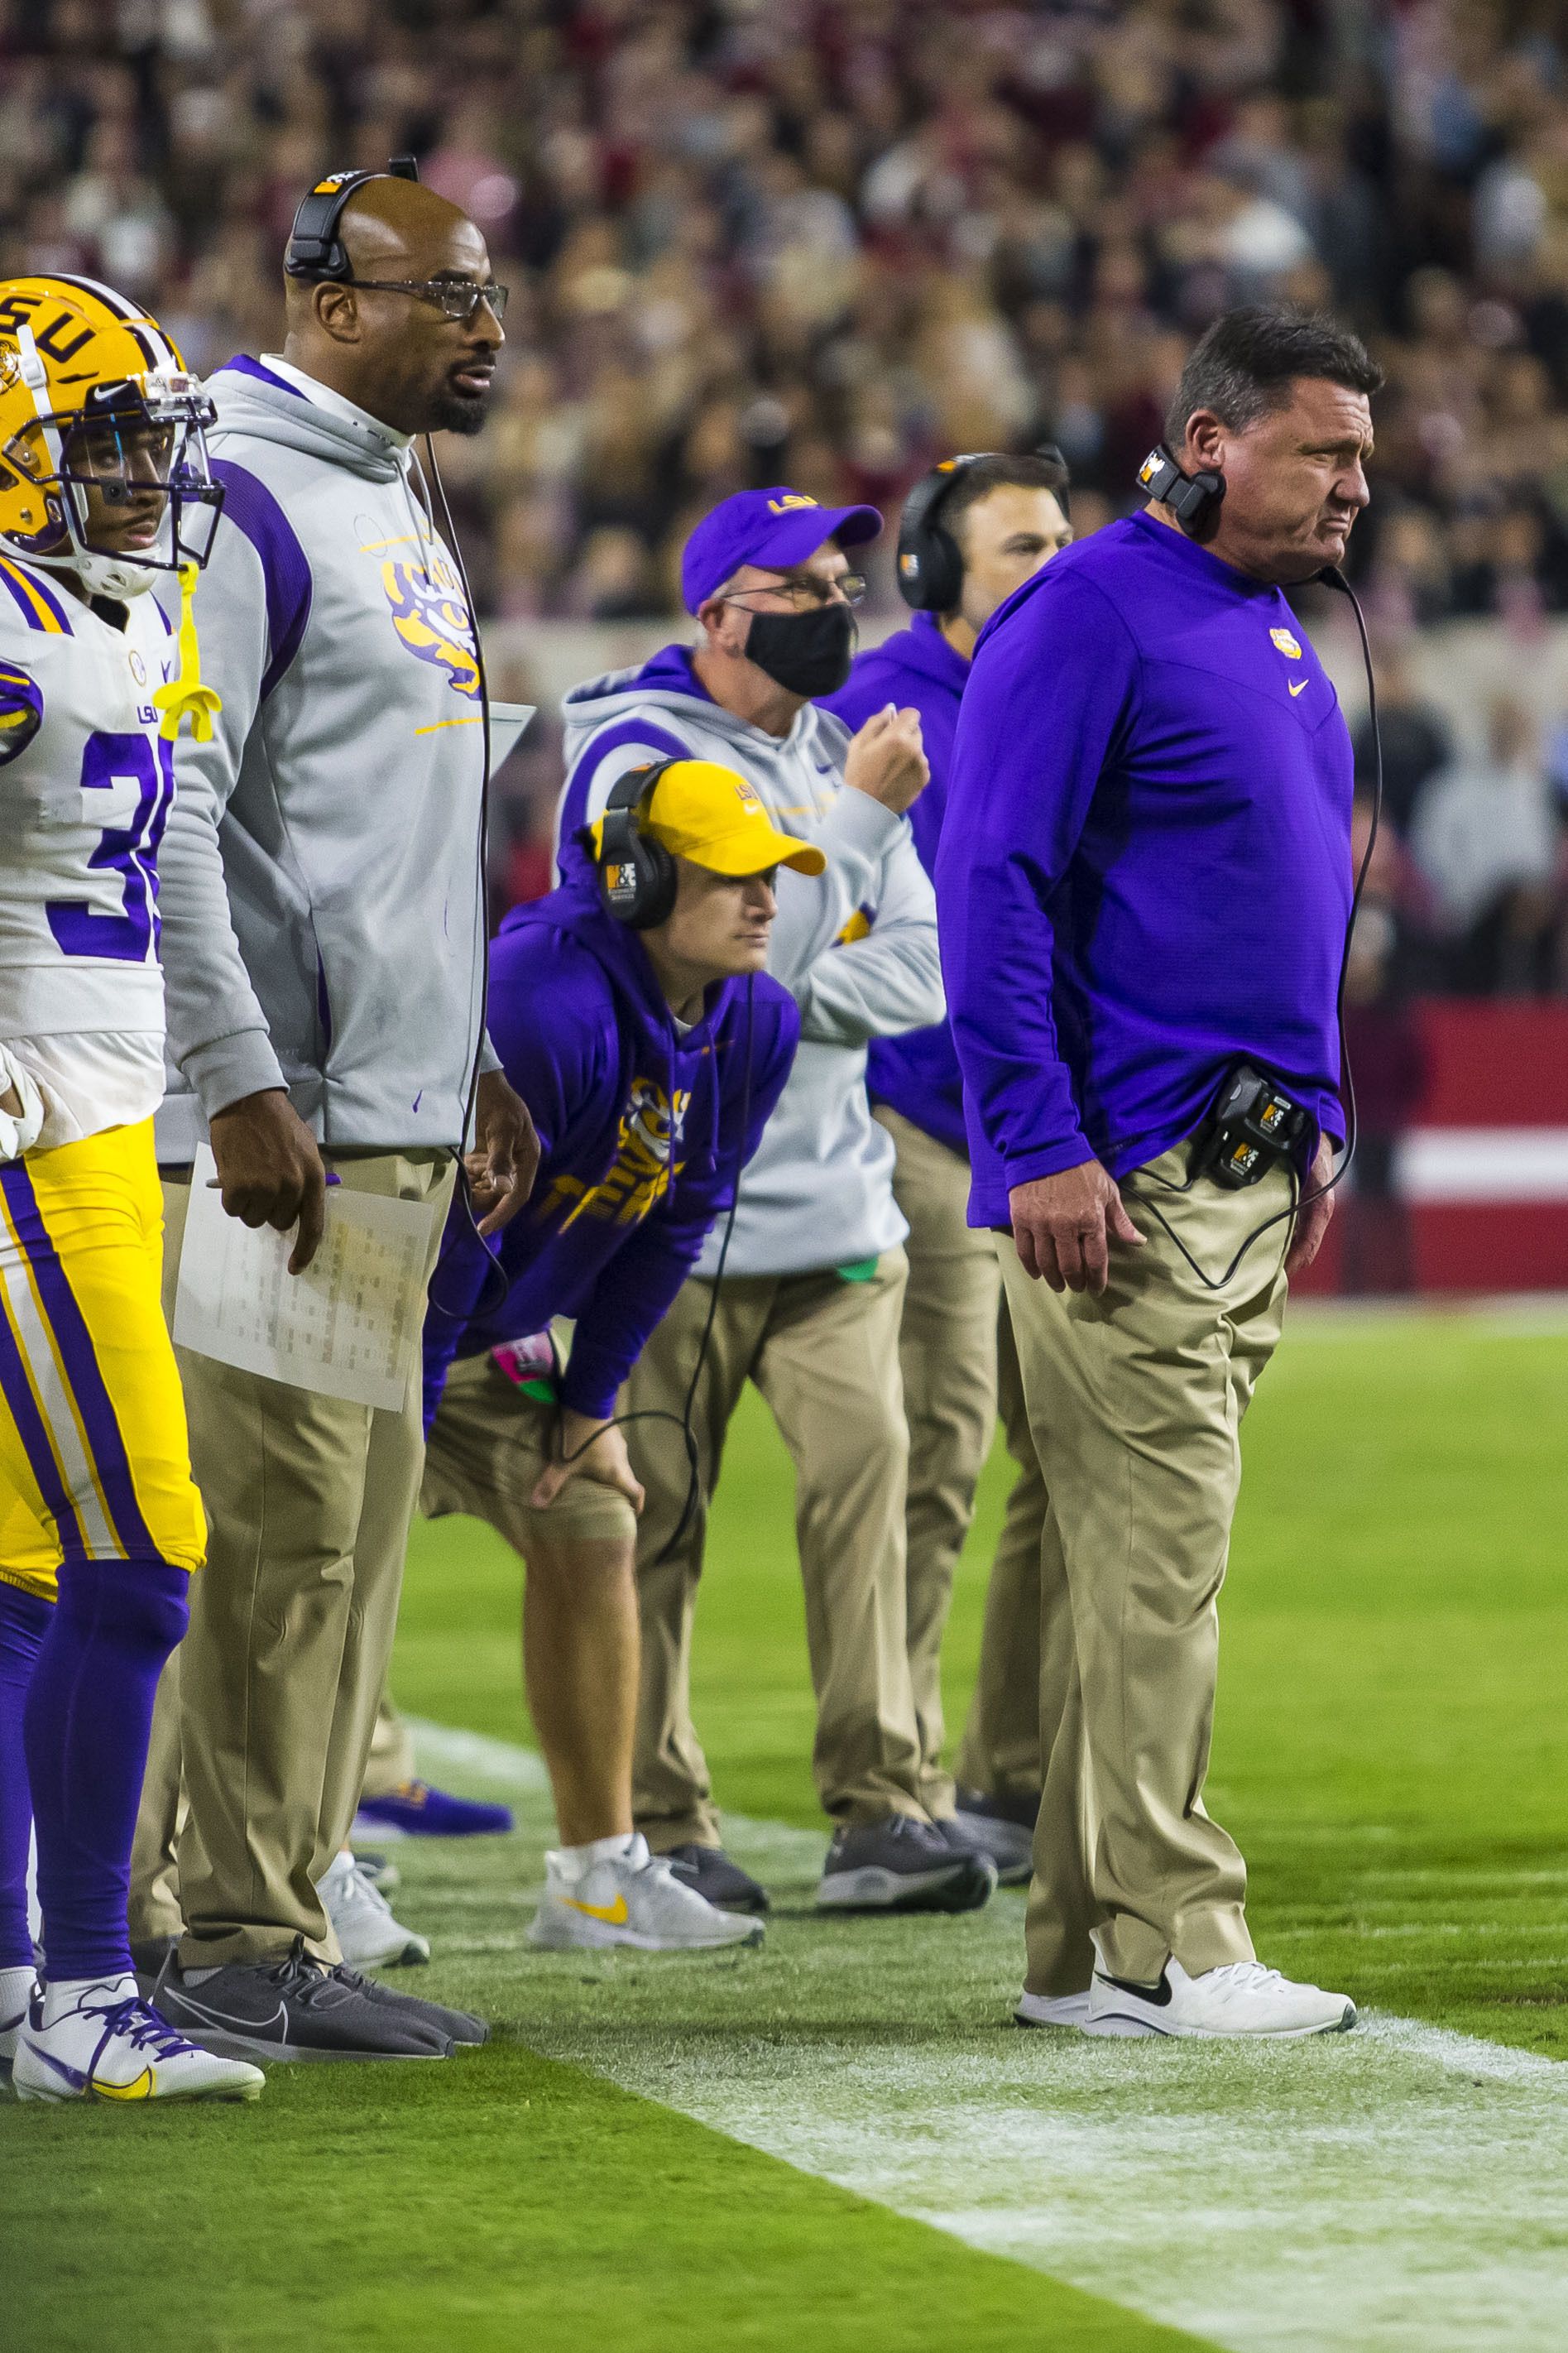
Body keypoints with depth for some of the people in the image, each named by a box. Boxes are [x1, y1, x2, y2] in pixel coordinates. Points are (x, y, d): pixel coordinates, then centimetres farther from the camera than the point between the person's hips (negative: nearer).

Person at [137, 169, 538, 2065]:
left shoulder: (393, 506, 18)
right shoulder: (240, 501, -12)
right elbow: (167, 818, -18)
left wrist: (474, 1062, 23)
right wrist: (241, 1086, -22)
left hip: (399, 1123, 10)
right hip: (281, 1121, -10)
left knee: (359, 1518, 10)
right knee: (277, 1520, -8)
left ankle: (279, 1922, 15)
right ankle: (226, 1935, -2)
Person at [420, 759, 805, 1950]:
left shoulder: (756, 1025, -6)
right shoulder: (546, 1004, -33)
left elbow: (671, 1228, 5)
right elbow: (446, 1227, -28)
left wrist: (589, 1403, 6)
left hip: (505, 1333, 8)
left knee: (593, 1533, 5)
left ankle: (599, 1872, 13)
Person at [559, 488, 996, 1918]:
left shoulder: (837, 755, 15)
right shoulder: (636, 755, -7)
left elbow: (919, 970, 6)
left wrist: (775, 1008, -11)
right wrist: (862, 814, -17)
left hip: (832, 1201, 6)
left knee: (865, 1463, -7)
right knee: (658, 1520, -1)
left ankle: (879, 1810, -6)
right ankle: (659, 1828, 8)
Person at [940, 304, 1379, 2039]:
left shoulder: (1278, 639, 18)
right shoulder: (1090, 616, -10)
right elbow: (991, 888, -15)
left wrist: (1316, 1123, 21)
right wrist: (1040, 1149, -19)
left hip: (1251, 1175, 9)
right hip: (1124, 1178, -9)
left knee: (1148, 1565, 9)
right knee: (1154, 1553, -9)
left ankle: (1088, 1951, 13)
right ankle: (1164, 1946, -6)